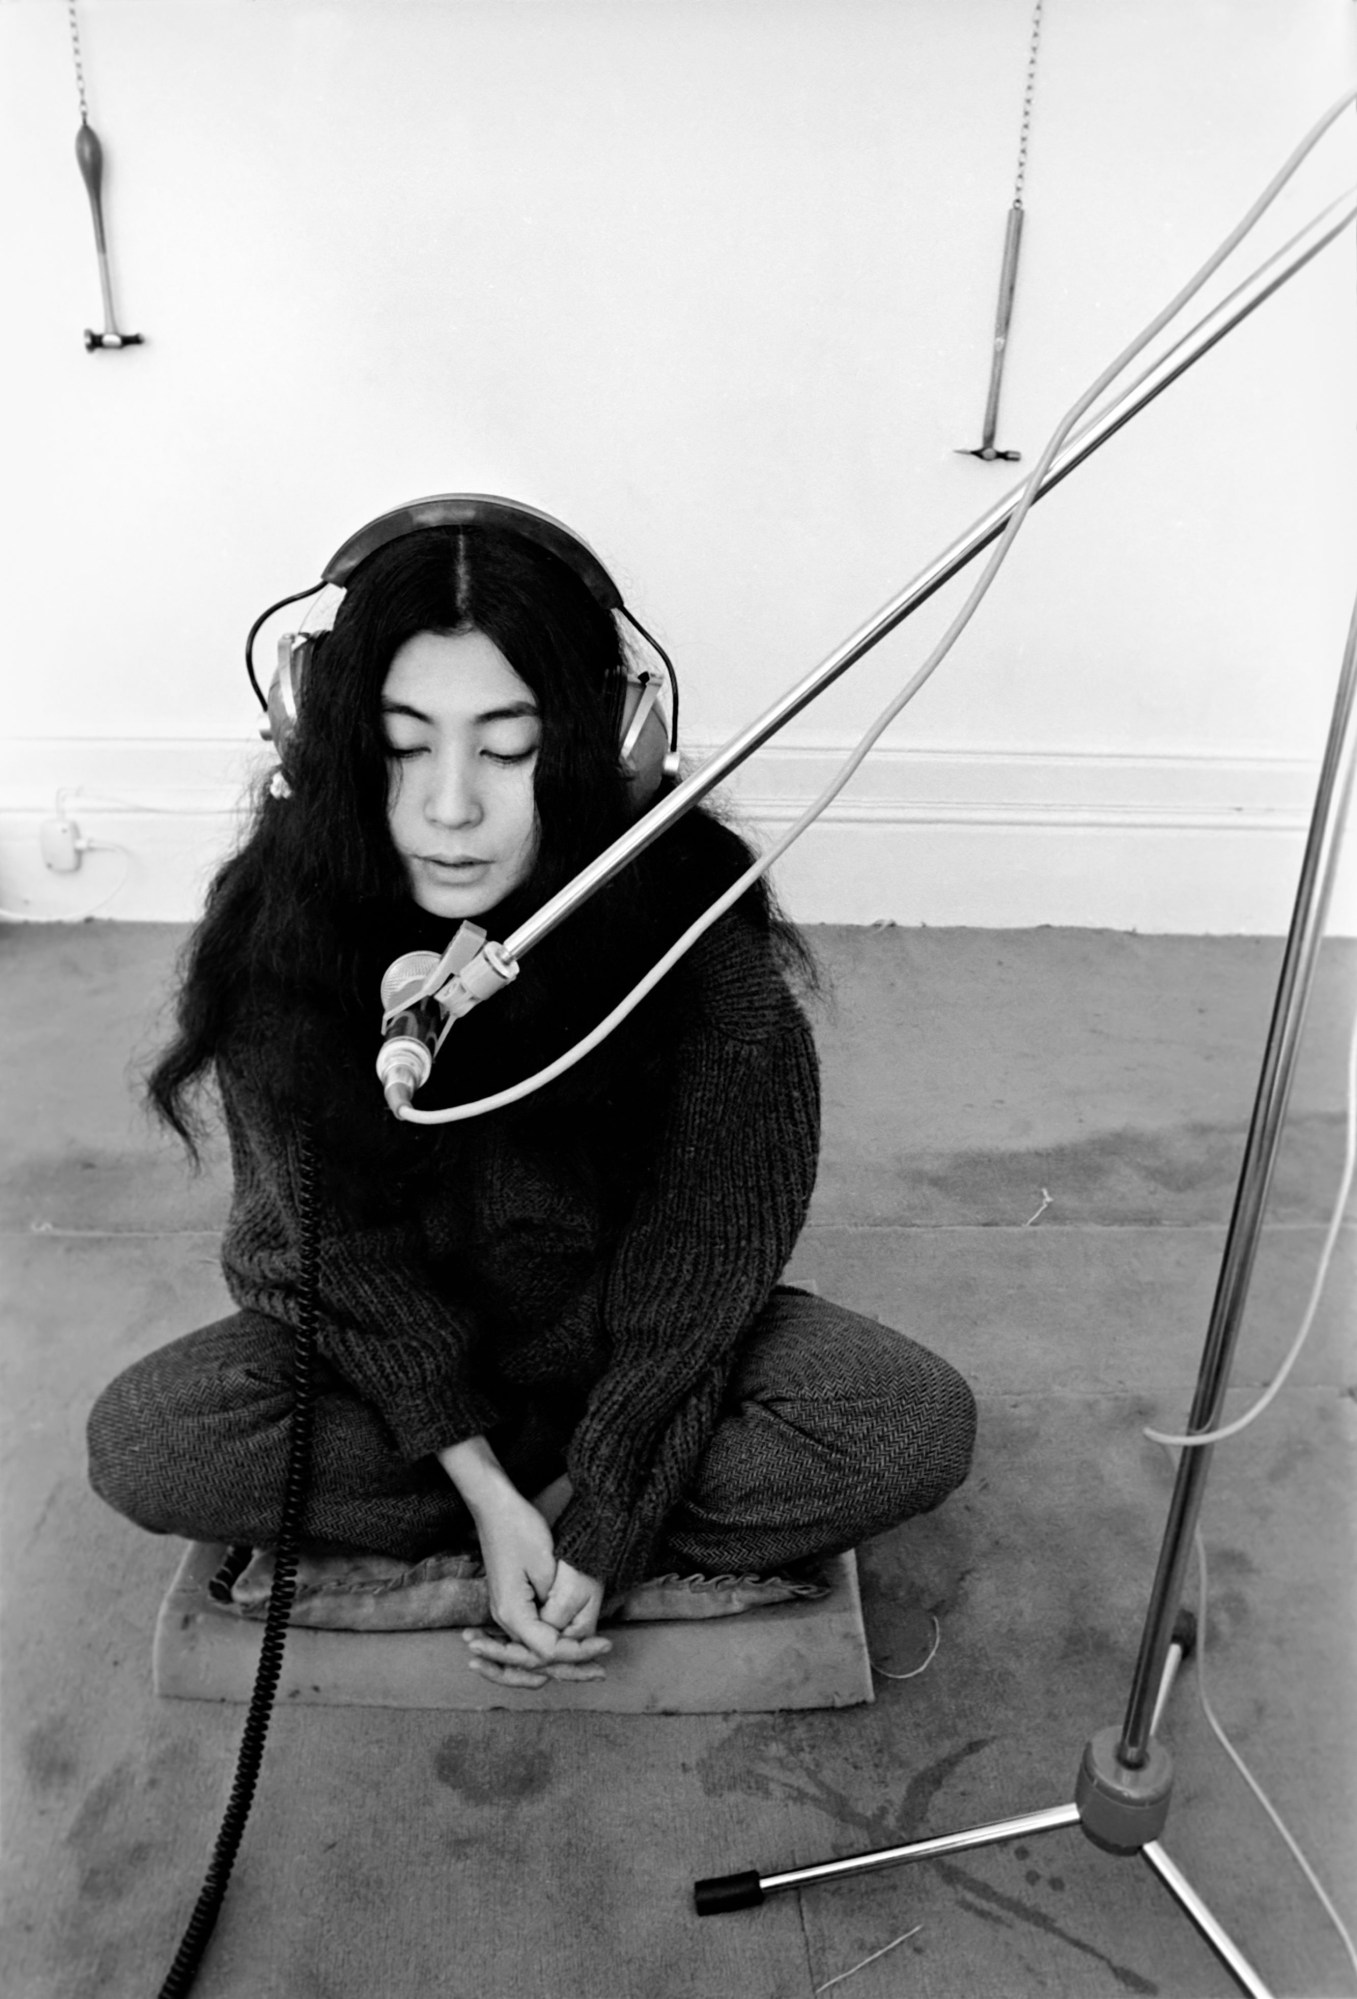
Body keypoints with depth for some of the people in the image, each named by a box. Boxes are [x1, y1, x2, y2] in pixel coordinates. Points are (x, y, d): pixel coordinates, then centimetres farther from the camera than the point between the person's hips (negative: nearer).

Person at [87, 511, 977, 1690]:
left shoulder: (690, 919, -25)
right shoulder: (277, 925, -22)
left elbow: (706, 1248, -18)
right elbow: (342, 1248, -15)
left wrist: (598, 1531, -20)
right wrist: (488, 1490, -21)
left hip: (635, 1342, 0)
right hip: (381, 1350, 1)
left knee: (918, 1426, -21)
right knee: (141, 1446, -24)